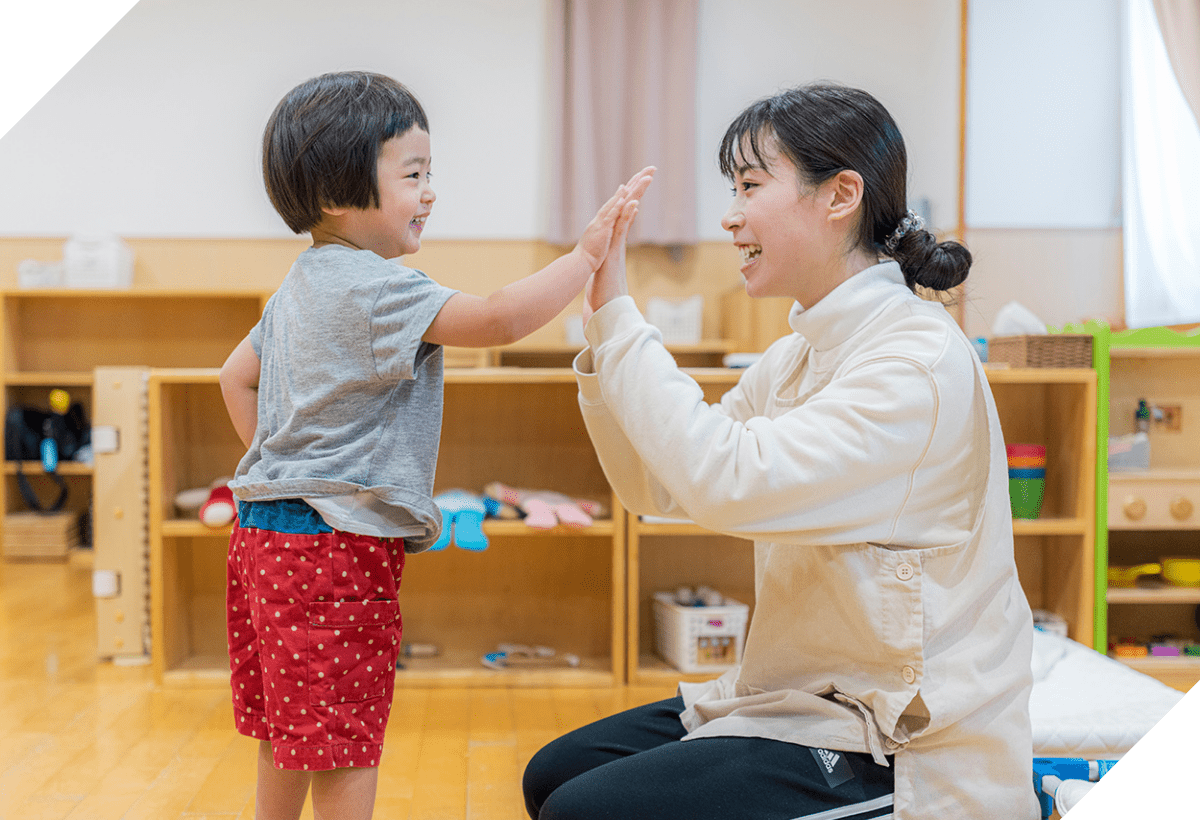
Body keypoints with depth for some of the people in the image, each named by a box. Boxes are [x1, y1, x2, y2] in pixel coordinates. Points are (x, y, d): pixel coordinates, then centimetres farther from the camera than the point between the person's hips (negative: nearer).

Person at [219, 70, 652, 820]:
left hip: (270, 530, 10)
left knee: (290, 740, 21)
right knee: (345, 745, 0)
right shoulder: (374, 286, -18)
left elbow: (237, 375, 24)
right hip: (337, 540, -10)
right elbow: (500, 319, -27)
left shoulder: (302, 287, 14)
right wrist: (588, 254, -22)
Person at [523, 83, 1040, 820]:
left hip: (907, 753, -9)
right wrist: (604, 323, -1)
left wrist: (618, 315, -22)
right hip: (804, 696, 9)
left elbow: (727, 481, -31)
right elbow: (659, 487, 9)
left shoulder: (920, 362, -21)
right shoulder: (798, 356, 8)